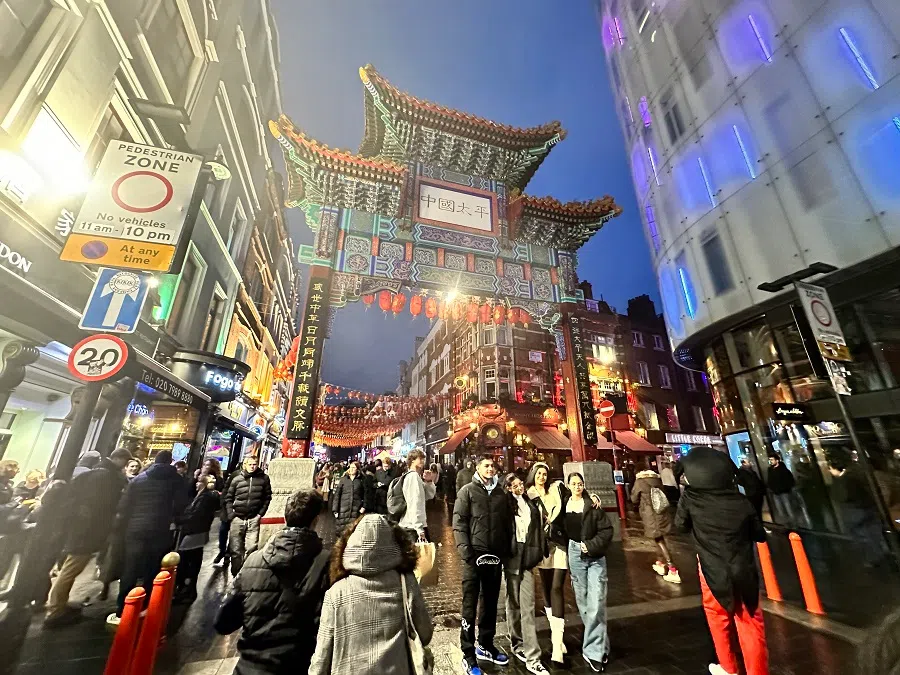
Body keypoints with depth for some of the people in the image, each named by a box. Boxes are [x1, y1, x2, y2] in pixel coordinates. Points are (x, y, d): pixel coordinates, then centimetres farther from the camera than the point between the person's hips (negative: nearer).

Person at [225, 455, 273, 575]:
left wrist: (261, 513, -2)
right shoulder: (237, 479, -1)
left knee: (251, 548, -2)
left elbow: (267, 497, 4)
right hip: (237, 518, 1)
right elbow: (228, 497, 6)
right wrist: (230, 514, -4)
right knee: (235, 549, 9)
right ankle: (235, 573, 25)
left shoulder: (264, 478, -2)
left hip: (253, 519, -1)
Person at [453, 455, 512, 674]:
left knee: (491, 603, 18)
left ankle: (485, 646, 37)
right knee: (470, 606, 6)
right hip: (475, 556, -4)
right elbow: (458, 523, -9)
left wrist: (507, 550, 5)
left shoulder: (501, 493, 7)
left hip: (496, 557, 5)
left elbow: (508, 523, 11)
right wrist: (466, 552, -15)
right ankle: (468, 655, 20)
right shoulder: (467, 491, -6)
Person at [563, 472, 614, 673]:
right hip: (575, 555, 3)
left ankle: (593, 650, 11)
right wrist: (567, 549, 1)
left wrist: (591, 546, -16)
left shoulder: (592, 504, -10)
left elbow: (607, 530, -10)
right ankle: (599, 645, 33)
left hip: (595, 556, -3)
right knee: (582, 602, 13)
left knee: (596, 604, -4)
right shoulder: (563, 504, 0)